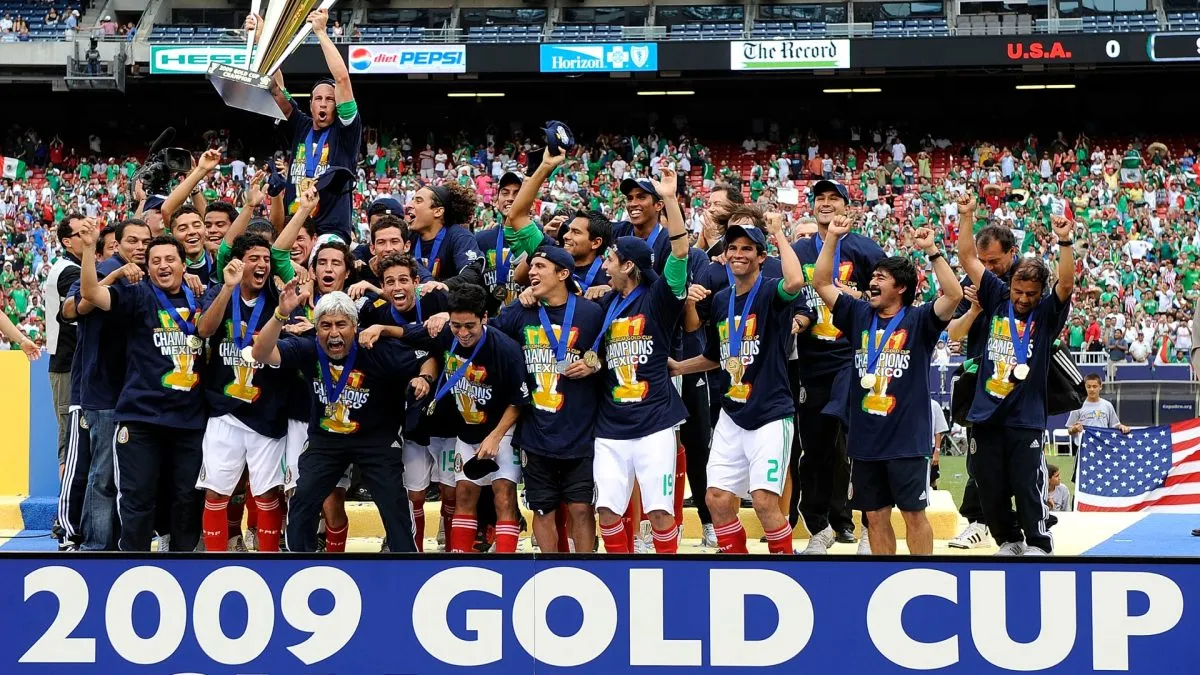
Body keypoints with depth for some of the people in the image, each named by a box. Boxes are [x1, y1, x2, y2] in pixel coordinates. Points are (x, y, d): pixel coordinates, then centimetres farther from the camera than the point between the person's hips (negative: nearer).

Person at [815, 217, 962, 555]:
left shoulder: (918, 320, -3)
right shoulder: (859, 315, 10)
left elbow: (954, 294, -18)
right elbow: (821, 283, 8)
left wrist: (932, 250, -24)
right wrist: (832, 238, -1)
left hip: (907, 439, -5)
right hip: (865, 439, 5)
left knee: (914, 514, 1)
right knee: (875, 516, 9)